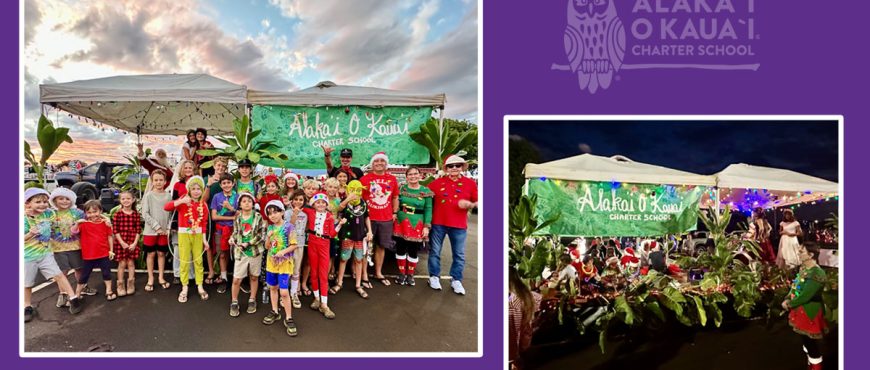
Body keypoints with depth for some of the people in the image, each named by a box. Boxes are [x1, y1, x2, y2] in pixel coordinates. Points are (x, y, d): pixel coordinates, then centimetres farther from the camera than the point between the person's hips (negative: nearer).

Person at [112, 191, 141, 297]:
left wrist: (135, 243, -8)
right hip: (120, 242, -1)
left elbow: (138, 230, 1)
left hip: (133, 242, 1)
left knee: (131, 263, 7)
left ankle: (131, 284, 17)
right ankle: (120, 285, 12)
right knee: (122, 263, 3)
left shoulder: (136, 214, 1)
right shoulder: (117, 214, -3)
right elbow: (115, 230, -5)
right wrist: (122, 243, -12)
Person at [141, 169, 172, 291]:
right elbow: (145, 214, -8)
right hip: (150, 230, -2)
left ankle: (161, 278, 21)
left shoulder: (168, 196, 3)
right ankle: (150, 279, 16)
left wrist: (168, 228, -5)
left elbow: (170, 214, 5)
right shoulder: (148, 195, -3)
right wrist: (157, 227, -13)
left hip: (164, 231, 2)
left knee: (162, 253, 9)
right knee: (151, 254, 6)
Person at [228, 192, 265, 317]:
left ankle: (252, 300, 26)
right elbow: (235, 233, 11)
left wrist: (249, 243, -17)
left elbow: (261, 234, -9)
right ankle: (234, 302, 15)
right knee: (236, 279, -1)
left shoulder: (258, 217, -4)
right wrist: (232, 239, -11)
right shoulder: (237, 218, 3)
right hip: (240, 252, 1)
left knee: (254, 277, 11)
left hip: (255, 251, -1)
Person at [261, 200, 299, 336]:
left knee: (284, 291, -9)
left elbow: (293, 245, -11)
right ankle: (275, 312, 34)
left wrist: (283, 251, -25)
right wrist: (268, 237, -11)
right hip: (271, 262, 6)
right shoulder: (270, 228, 5)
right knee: (272, 287, 17)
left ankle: (288, 318, 1)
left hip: (284, 263, -6)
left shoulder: (288, 227, -12)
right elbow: (267, 247, 6)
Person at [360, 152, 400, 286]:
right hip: (368, 218, -3)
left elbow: (395, 197, 14)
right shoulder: (365, 179, -4)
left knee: (381, 246, 14)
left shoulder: (392, 179, 6)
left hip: (386, 219, 3)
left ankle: (378, 273, 27)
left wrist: (394, 213, 7)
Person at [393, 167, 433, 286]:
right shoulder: (401, 189, 3)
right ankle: (402, 273, 23)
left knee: (413, 250, 6)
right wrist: (394, 216, -3)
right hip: (401, 222, 2)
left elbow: (428, 210, -2)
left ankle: (410, 274, 23)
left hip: (417, 224, -1)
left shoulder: (426, 191, -2)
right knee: (400, 248, 7)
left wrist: (427, 226, -7)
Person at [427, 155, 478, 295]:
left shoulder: (470, 183, 2)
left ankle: (456, 280, 19)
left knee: (459, 255, 6)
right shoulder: (438, 182, 3)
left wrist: (470, 204, -16)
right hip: (438, 223, 0)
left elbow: (478, 202, 5)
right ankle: (434, 277, 25)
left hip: (459, 225, 0)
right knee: (435, 251, 10)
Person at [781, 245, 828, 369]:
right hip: (801, 311, 9)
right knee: (806, 341, 25)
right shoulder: (803, 268, 3)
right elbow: (795, 286, 10)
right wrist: (787, 299, -5)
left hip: (810, 314, -9)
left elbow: (805, 296, -27)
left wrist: (789, 304, -14)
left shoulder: (816, 274, -26)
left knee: (813, 345, 6)